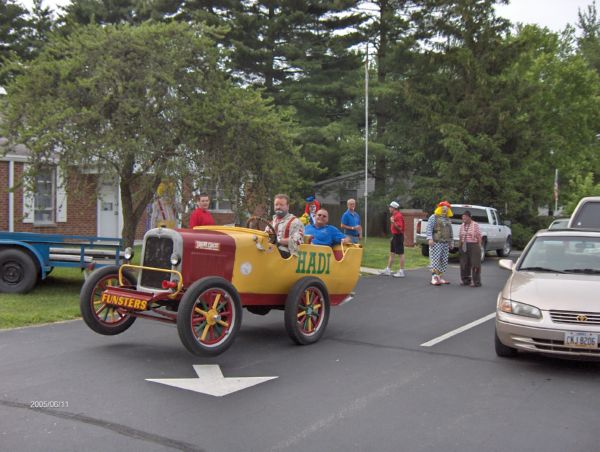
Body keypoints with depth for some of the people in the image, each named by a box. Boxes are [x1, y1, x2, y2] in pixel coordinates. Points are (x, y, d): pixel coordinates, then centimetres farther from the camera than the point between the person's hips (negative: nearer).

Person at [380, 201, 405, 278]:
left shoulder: (398, 216, -17)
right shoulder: (394, 215, 14)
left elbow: (399, 227, -23)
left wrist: (393, 222, -31)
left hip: (398, 236, -10)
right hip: (394, 236, 10)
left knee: (400, 254, -4)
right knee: (392, 253, 12)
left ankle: (401, 272, 1)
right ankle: (388, 270, 17)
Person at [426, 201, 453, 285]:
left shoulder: (448, 219, 21)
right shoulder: (434, 217, 1)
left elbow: (450, 231, 24)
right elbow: (429, 228, -8)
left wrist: (450, 242, 18)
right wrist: (430, 239, -19)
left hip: (445, 243, 7)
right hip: (436, 242, -7)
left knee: (444, 261, 4)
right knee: (435, 259, -12)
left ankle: (439, 277, 11)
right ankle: (434, 278, -14)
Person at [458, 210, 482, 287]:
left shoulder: (475, 225, -5)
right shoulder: (462, 226, 11)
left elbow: (479, 237, -5)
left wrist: (479, 246, -9)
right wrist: (459, 246, 11)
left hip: (473, 246, -5)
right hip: (464, 246, 5)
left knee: (475, 264, -4)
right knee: (464, 264, 7)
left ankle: (476, 281, 0)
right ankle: (466, 280, 17)